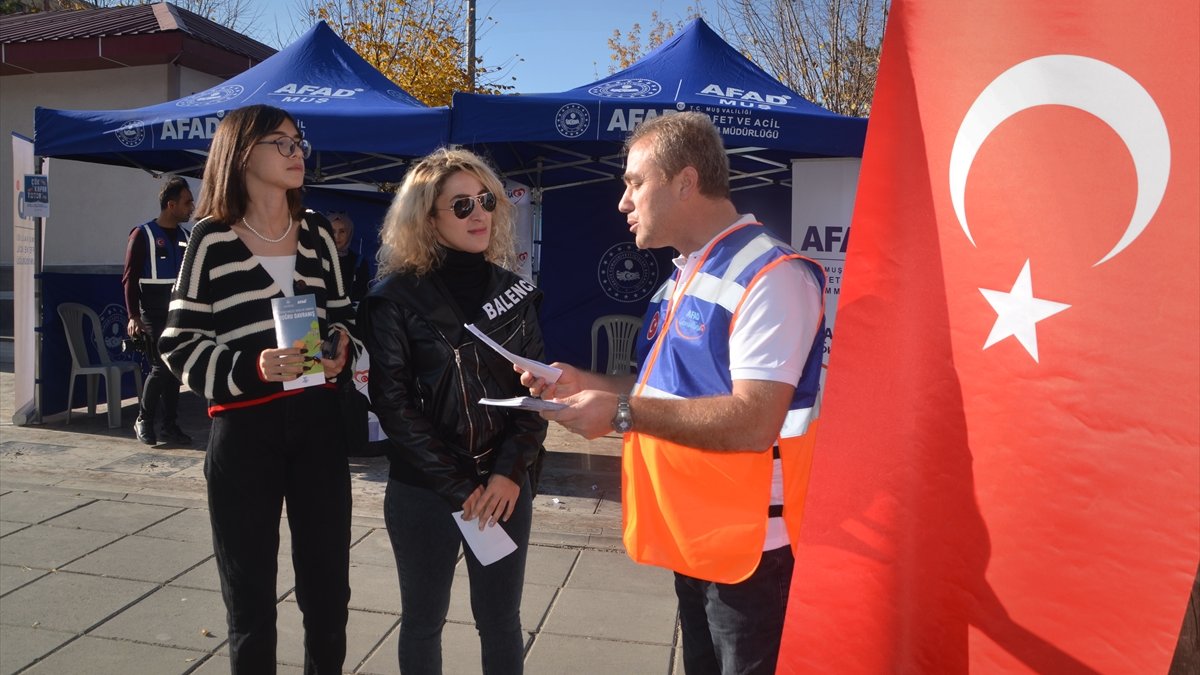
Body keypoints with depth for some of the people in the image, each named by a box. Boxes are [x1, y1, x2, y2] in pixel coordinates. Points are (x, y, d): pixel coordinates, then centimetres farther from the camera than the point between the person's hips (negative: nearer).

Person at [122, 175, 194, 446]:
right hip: (153, 313, -5)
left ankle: (170, 426, 14)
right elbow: (130, 278, -7)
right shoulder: (143, 234, -5)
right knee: (161, 367, -10)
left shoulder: (185, 237, 12)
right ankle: (143, 420, 9)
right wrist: (133, 316, -14)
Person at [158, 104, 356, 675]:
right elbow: (179, 344, -4)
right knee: (250, 593, 7)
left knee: (328, 587, 9)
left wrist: (340, 349, -5)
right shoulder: (212, 238, -5)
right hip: (242, 430, -3)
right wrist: (251, 368, -21)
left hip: (318, 423, 3)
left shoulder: (317, 233, 7)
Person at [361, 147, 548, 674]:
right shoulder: (395, 298, -6)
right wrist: (459, 486, -13)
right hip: (422, 491, -2)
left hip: (504, 487, 3)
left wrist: (509, 473, -10)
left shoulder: (513, 290, 4)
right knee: (423, 621, 13)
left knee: (501, 623, 13)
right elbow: (393, 404, -10)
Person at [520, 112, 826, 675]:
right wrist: (587, 385, 5)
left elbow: (753, 422, -28)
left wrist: (623, 412, -25)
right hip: (690, 539, 9)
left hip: (751, 546, -9)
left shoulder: (769, 276, -19)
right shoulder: (681, 279, 12)